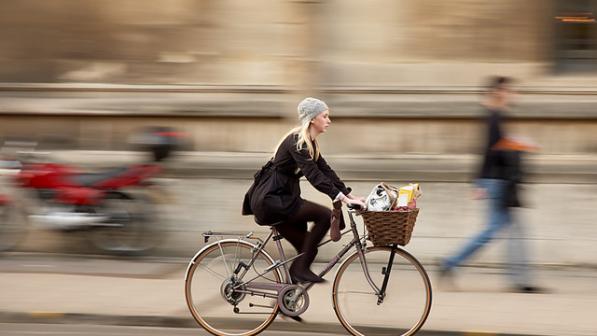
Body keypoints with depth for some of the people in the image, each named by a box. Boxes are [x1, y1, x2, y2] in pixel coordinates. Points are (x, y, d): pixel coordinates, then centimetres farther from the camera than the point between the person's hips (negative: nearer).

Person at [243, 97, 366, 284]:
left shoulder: (310, 143, 14)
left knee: (307, 249, 8)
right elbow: (314, 175, -27)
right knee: (325, 215, -18)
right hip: (271, 199, -10)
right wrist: (343, 198, -32)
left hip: (280, 198, 10)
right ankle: (301, 269, -13)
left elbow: (326, 171, 14)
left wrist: (350, 195, 5)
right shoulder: (297, 142, -17)